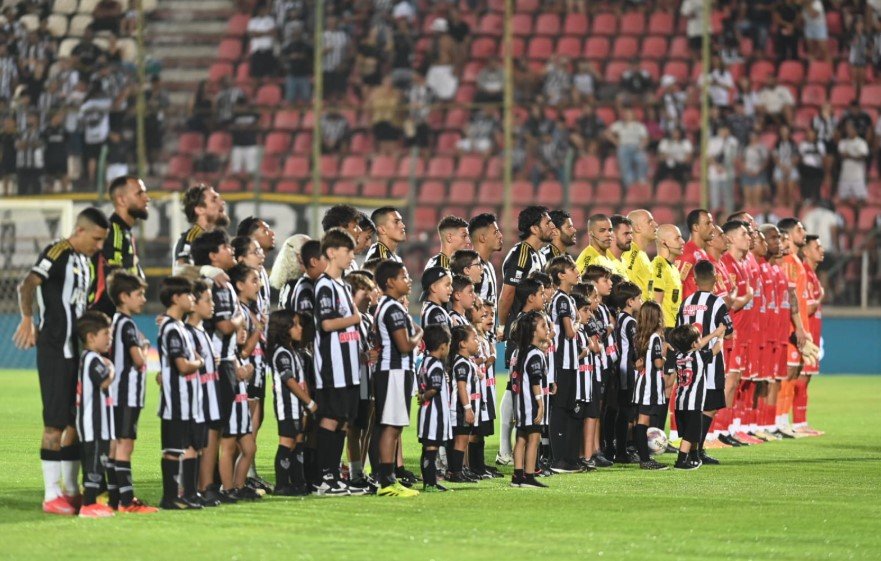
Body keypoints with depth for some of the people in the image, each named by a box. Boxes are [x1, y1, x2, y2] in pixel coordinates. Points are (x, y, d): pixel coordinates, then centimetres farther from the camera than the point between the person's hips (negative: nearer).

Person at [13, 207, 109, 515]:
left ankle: (71, 490, 21)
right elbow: (27, 285, -24)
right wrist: (28, 319, -33)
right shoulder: (57, 253, -11)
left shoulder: (84, 261, 16)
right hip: (55, 351, -9)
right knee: (55, 422, -7)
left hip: (77, 350, 9)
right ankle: (51, 495, -4)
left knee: (78, 421, 13)